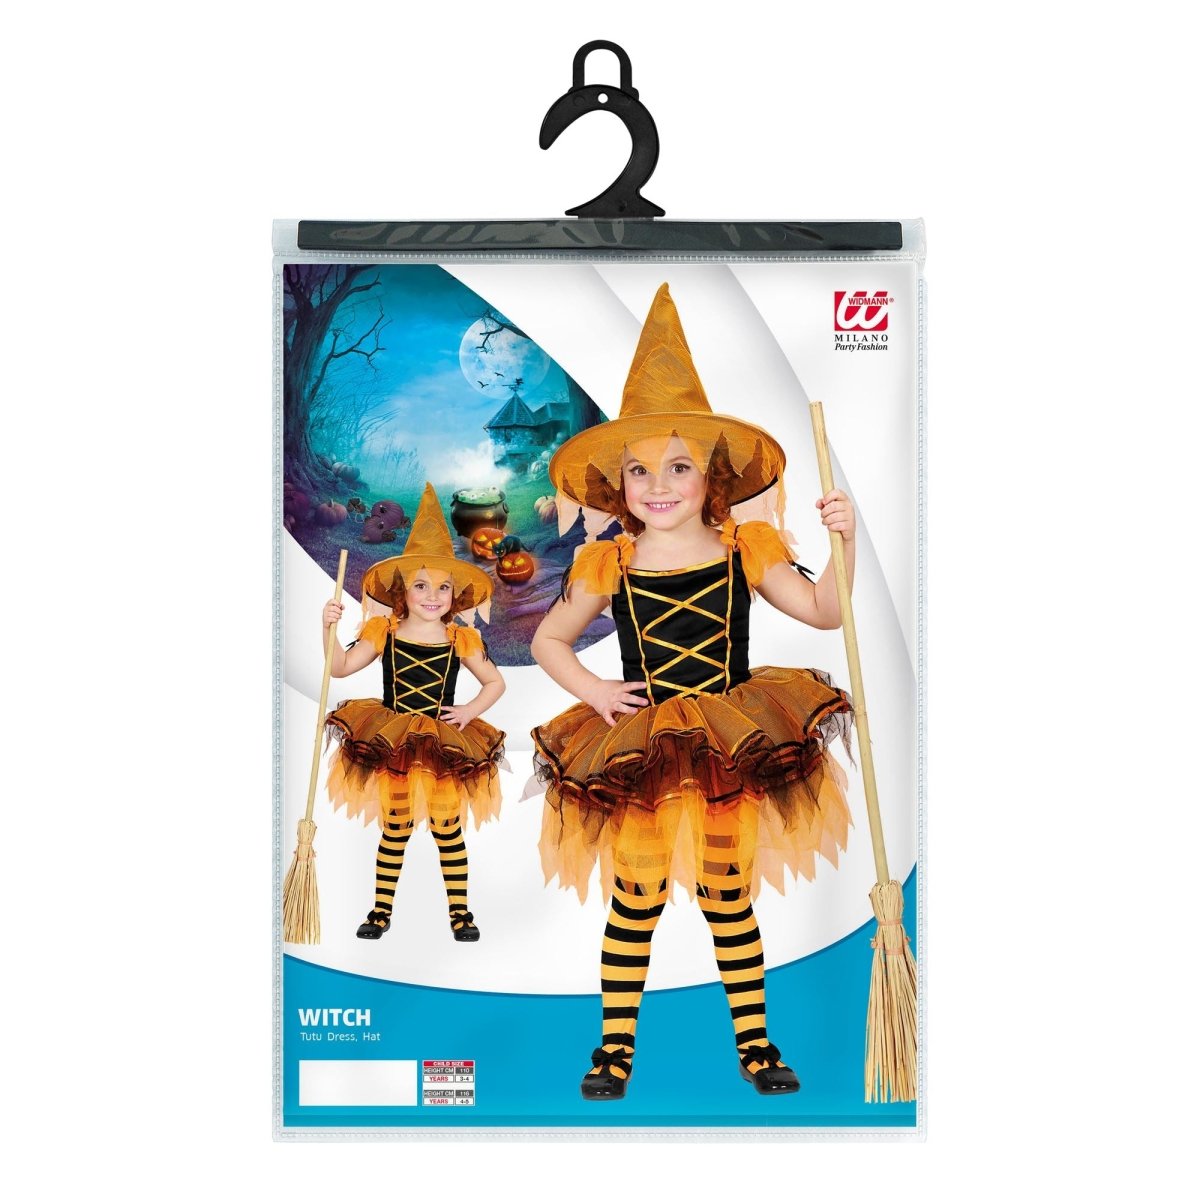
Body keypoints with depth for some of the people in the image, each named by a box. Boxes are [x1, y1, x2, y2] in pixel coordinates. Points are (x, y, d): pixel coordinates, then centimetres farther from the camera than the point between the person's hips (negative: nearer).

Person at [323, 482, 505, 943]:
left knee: (447, 828, 8)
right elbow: (341, 667, -5)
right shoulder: (384, 632, -2)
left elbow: (495, 683, 7)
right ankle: (381, 910, 25)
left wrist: (469, 711, -7)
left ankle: (459, 911, 21)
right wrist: (328, 630, -17)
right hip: (391, 745, 0)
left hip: (444, 746, 0)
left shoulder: (461, 640, -2)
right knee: (395, 828, 11)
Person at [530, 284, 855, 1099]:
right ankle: (616, 1045, 25)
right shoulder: (608, 566, -2)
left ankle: (754, 1039, 31)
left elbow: (825, 613, -7)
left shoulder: (747, 550, -2)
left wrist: (844, 542, -21)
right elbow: (548, 640, 8)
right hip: (640, 754, 0)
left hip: (732, 752, 0)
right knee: (635, 900, 8)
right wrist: (595, 692, -5)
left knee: (728, 895, 13)